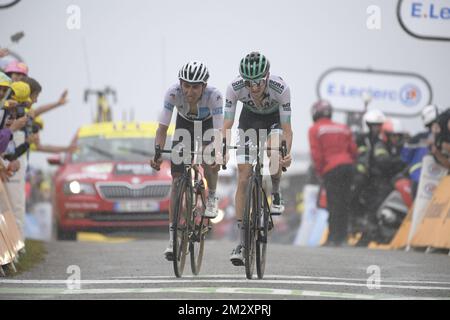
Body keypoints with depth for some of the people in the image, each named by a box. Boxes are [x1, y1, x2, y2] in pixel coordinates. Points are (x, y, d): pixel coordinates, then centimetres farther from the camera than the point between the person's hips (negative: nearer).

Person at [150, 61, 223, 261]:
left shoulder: (214, 96, -36)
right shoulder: (173, 93, -33)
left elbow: (219, 131, -40)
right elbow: (163, 127, -30)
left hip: (208, 125, -1)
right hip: (184, 125, 1)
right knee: (177, 180, -9)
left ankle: (212, 197, 1)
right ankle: (173, 237, -8)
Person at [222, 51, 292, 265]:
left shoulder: (280, 88, -36)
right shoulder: (235, 87, -32)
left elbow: (286, 128, -33)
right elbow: (227, 125, -30)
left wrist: (287, 153, -51)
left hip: (275, 118, -1)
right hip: (250, 118, 1)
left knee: (274, 152, -36)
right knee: (243, 179, -8)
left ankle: (276, 194, -4)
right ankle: (241, 243, -5)